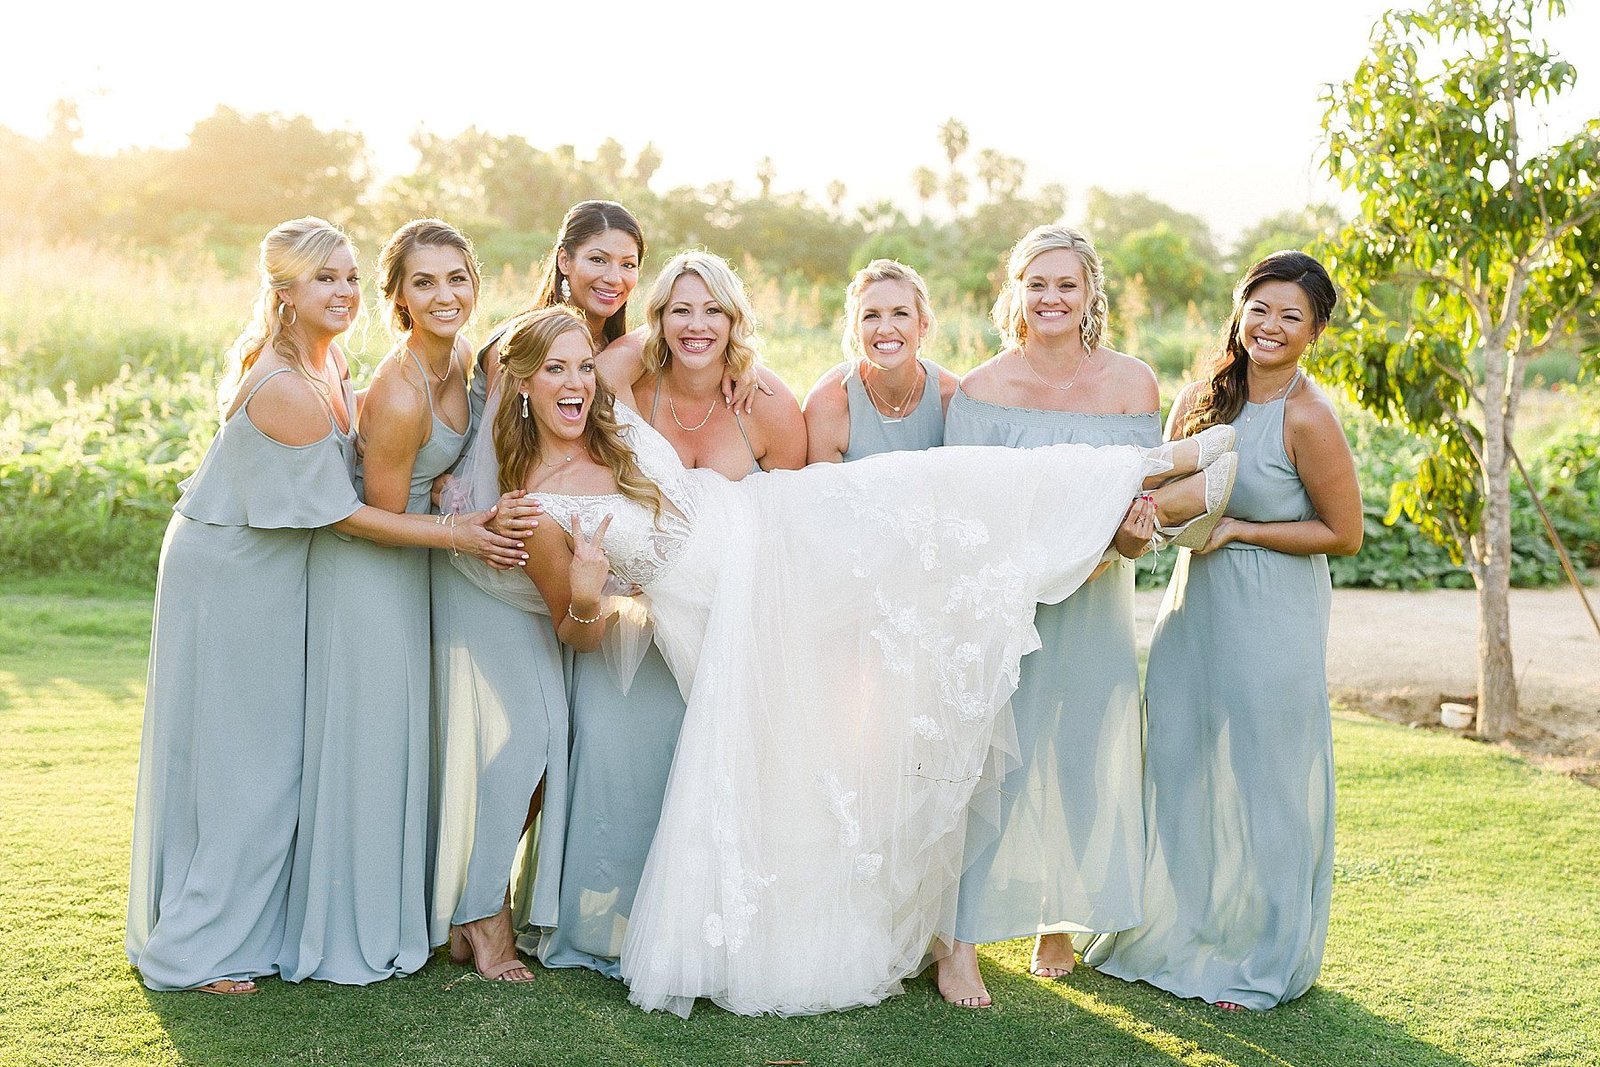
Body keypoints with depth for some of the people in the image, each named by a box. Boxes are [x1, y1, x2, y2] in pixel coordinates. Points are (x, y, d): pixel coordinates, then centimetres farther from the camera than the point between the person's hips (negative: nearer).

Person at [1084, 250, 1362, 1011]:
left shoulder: (1306, 416, -15)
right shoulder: (1204, 396, 5)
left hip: (1270, 616, -6)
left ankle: (1265, 959, 24)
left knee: (1262, 780, 5)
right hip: (1194, 604, 7)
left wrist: (1236, 530, -15)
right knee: (1182, 769, 14)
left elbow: (1343, 533, -11)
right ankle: (1181, 932, 33)